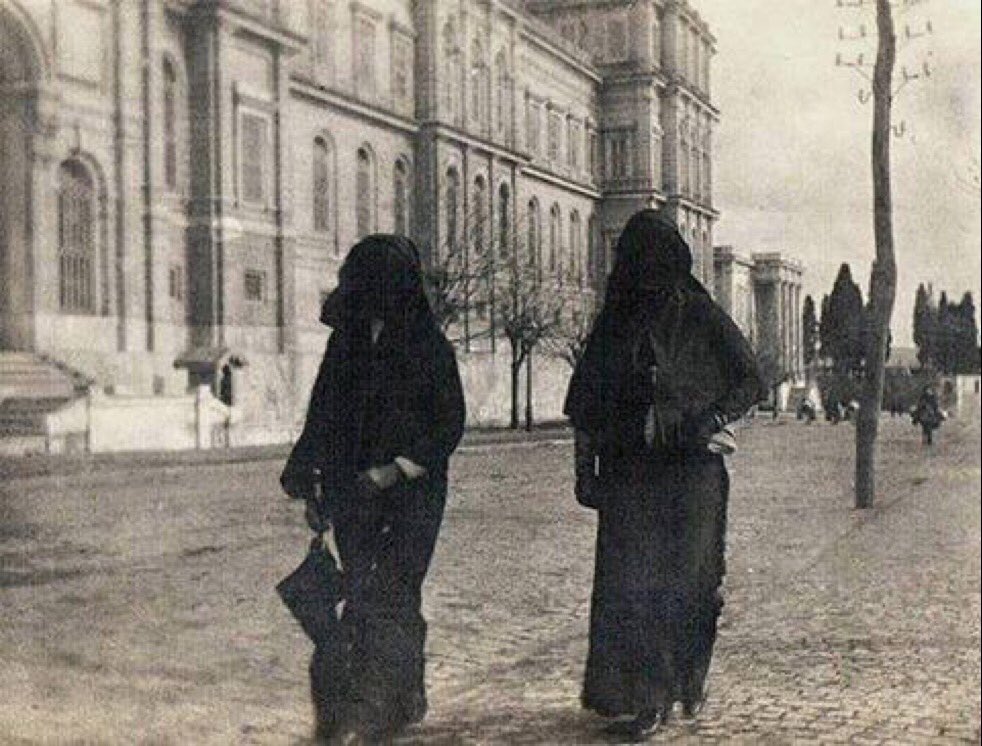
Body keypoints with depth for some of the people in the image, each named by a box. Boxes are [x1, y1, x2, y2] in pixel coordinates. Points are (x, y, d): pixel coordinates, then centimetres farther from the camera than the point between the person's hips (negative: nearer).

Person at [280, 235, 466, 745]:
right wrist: (308, 489, 9)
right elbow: (322, 417, 12)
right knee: (365, 597, -1)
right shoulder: (346, 341, 8)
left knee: (390, 597, -4)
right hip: (353, 494, 4)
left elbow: (450, 424, -5)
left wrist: (396, 469, -15)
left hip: (409, 495, -4)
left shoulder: (428, 345, -5)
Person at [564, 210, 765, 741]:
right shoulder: (614, 324, 9)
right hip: (630, 473, 2)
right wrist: (584, 469, 5)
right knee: (630, 582, -5)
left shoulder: (703, 318, 2)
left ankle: (691, 674, 21)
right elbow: (585, 401, 11)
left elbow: (753, 382, 4)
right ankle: (647, 700, 2)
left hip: (693, 470, -2)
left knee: (689, 578, -3)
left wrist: (710, 421, -12)